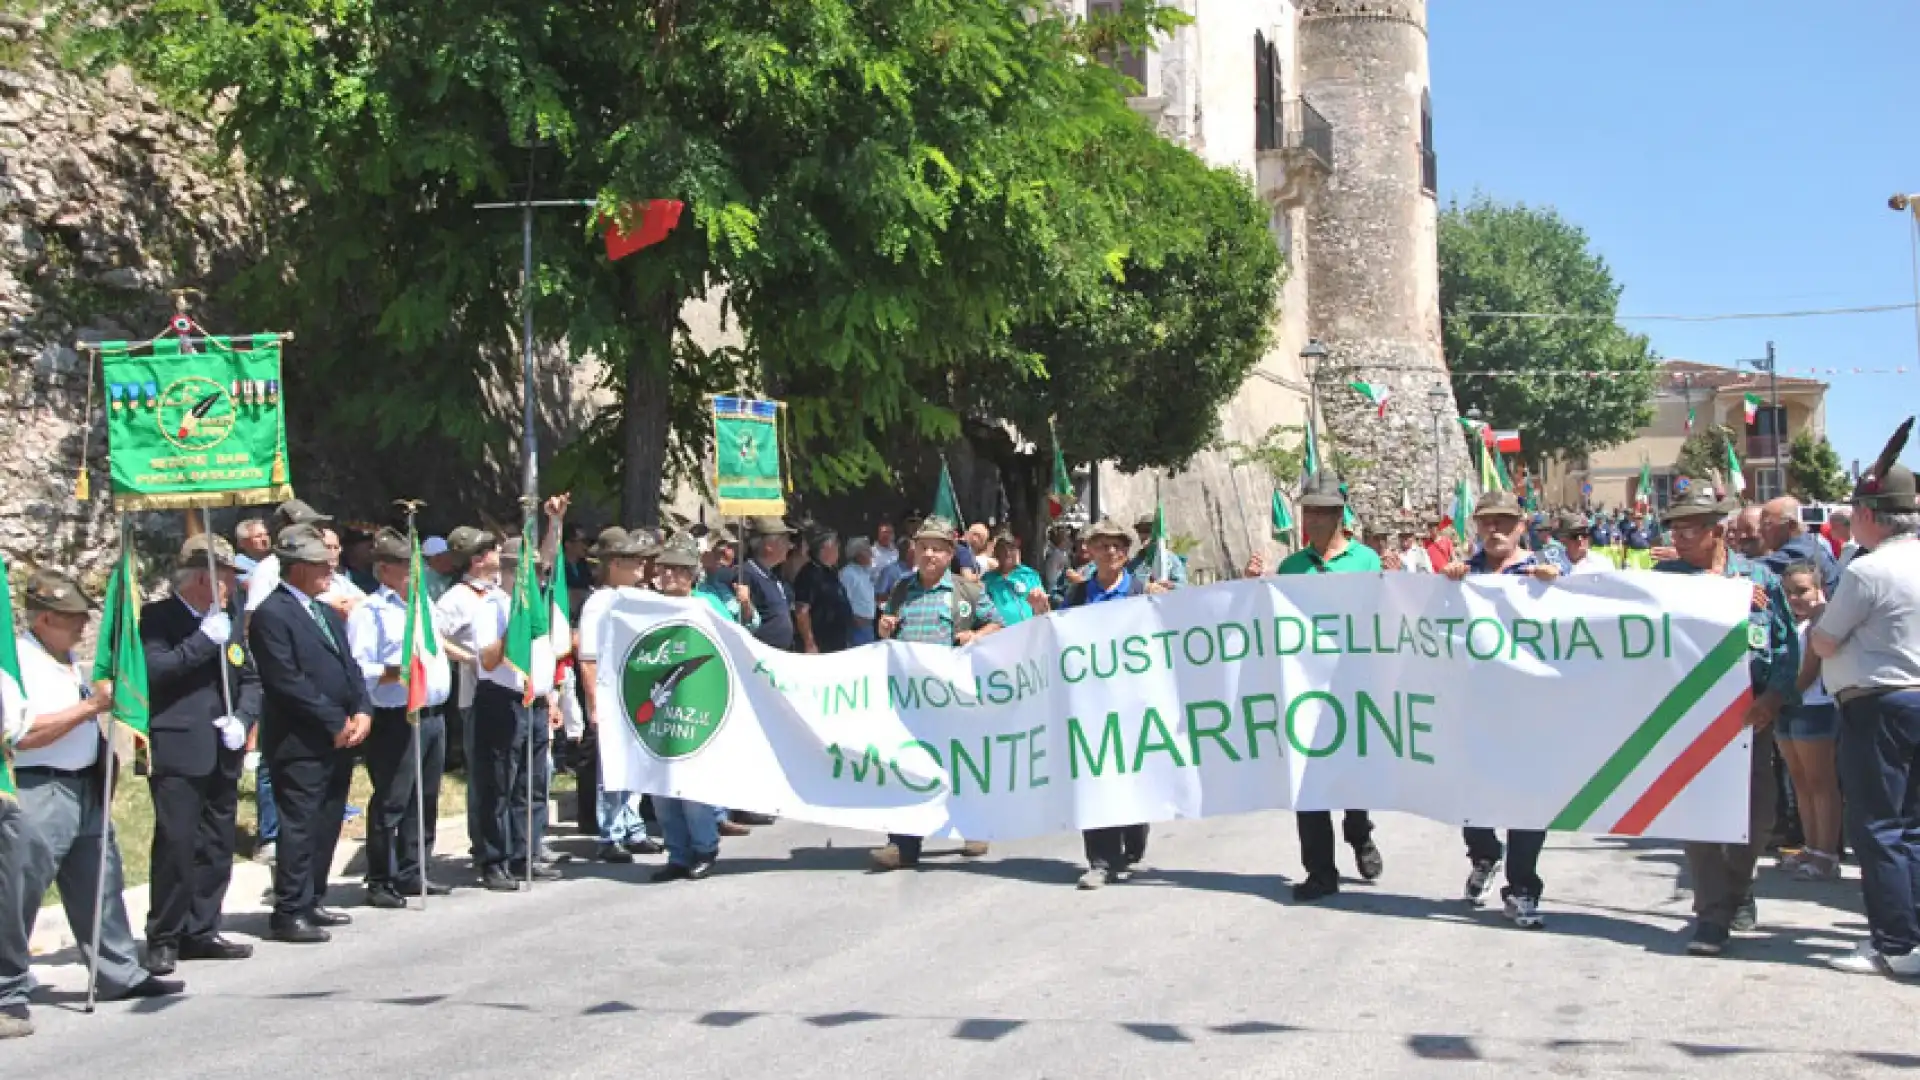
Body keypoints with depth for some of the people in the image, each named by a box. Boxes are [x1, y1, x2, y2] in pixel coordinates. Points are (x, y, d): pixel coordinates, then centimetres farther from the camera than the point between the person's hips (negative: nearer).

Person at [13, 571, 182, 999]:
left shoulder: (70, 662, 17)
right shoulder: (18, 660, -13)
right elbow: (22, 734, -23)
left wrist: (104, 748, 18)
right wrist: (91, 706, -20)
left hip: (86, 789, 9)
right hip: (36, 792, -9)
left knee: (100, 886, 13)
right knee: (20, 895, -5)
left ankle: (121, 974, 20)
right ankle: (9, 988, 3)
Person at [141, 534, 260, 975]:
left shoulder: (227, 620, 15)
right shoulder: (157, 618, -5)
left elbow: (251, 681, 16)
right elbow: (155, 671, -20)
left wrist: (242, 720, -2)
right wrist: (206, 639, -20)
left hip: (223, 754, 7)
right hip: (177, 754, -7)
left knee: (216, 848, 10)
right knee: (176, 844, -9)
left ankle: (201, 932, 19)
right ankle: (164, 940, -1)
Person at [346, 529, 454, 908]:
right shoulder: (369, 612, -6)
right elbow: (358, 672, -15)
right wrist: (399, 672, -25)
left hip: (432, 716, 8)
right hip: (395, 721, -8)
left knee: (425, 801, 13)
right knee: (391, 803, -4)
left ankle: (413, 874, 22)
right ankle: (380, 883, 2)